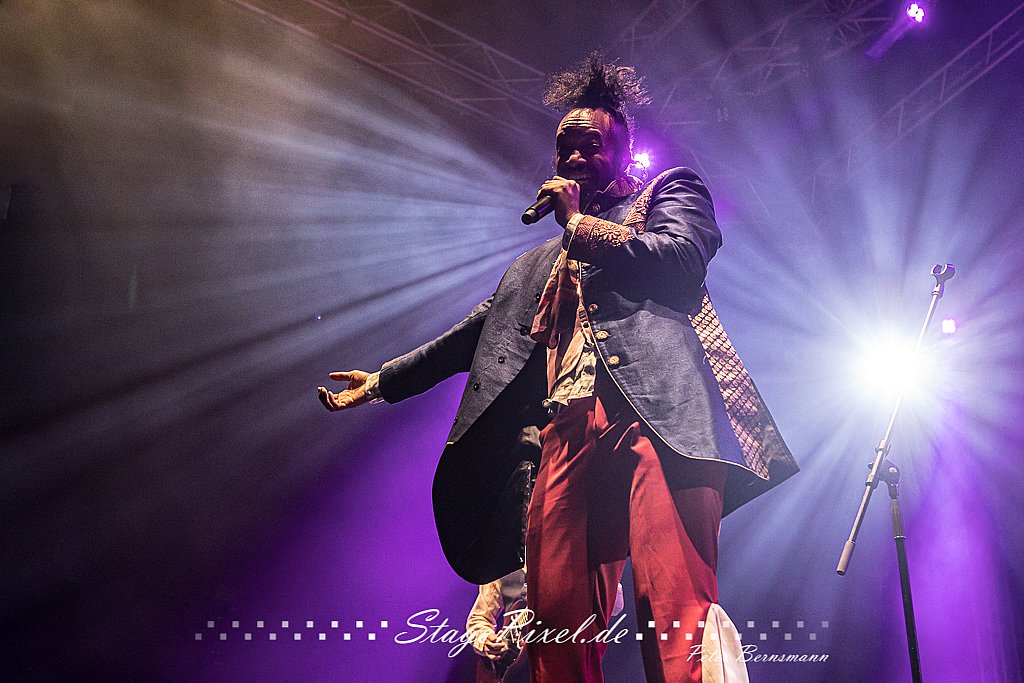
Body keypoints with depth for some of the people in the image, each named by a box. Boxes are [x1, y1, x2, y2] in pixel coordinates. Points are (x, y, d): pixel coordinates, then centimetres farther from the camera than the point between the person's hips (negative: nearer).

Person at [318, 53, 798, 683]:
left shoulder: (670, 193, 20)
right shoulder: (541, 264, 35)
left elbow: (681, 262, -2)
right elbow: (475, 334, 35)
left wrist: (580, 222, 7)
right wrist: (382, 381, 33)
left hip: (659, 412, -5)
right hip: (568, 432, 5)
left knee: (676, 610, -22)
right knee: (556, 620, -8)